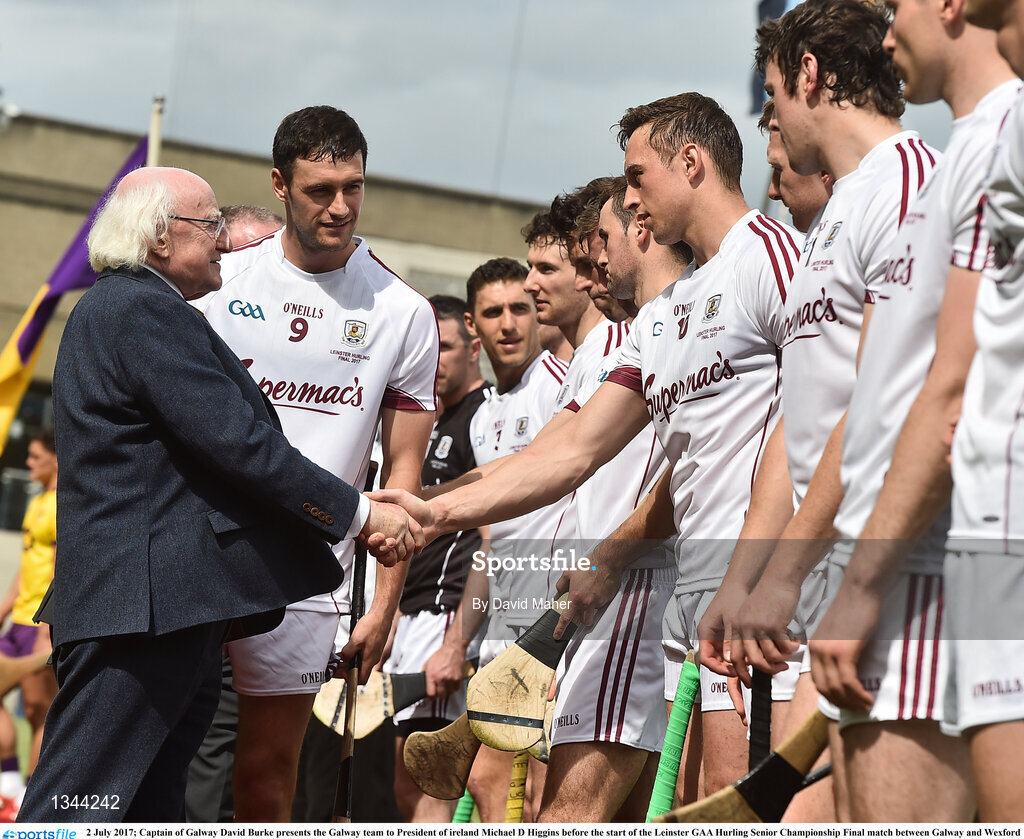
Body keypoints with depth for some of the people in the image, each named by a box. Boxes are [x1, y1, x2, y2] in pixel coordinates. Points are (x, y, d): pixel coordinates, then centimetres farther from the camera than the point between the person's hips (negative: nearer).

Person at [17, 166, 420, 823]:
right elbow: (239, 445, -16)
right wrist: (360, 514, -7)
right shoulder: (146, 310, -11)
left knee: (150, 815, 9)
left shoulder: (113, 307, 23)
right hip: (145, 609, -11)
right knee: (71, 816, -12)